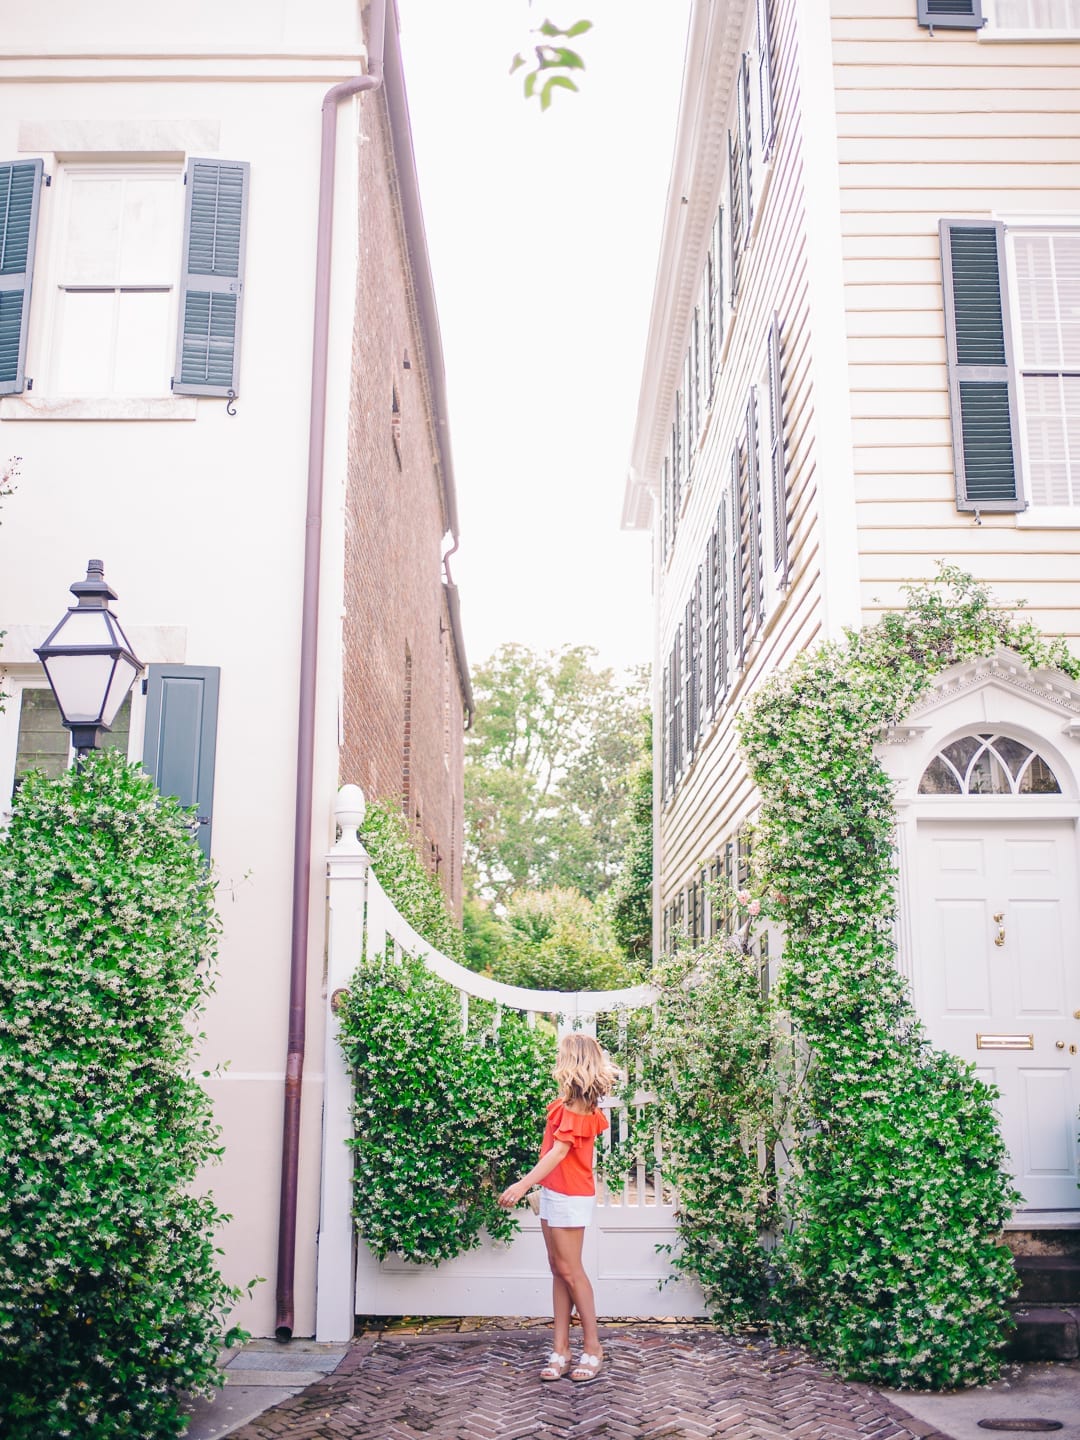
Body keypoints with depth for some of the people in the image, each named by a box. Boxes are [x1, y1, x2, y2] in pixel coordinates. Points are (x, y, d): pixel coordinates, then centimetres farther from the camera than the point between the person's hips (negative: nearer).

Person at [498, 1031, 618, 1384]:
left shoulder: (573, 1106, -17)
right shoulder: (583, 1104, 9)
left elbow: (559, 1152, -23)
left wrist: (524, 1184, -28)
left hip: (569, 1196, -9)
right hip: (554, 1193, 9)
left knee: (569, 1270, -2)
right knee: (559, 1269, 9)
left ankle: (592, 1348, 8)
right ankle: (560, 1349, 12)